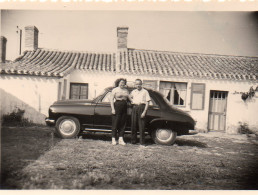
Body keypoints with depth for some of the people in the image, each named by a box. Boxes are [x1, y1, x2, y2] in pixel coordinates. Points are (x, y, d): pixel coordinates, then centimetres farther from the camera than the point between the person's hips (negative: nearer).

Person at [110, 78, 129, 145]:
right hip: (117, 106, -5)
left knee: (123, 123, 4)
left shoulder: (126, 90, 16)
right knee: (115, 123, -2)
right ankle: (114, 139, 6)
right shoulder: (115, 90, 0)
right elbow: (111, 99, -5)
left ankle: (121, 139, 10)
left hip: (124, 107, 5)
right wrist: (113, 108, -14)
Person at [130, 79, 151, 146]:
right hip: (134, 108, 4)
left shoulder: (145, 92, 3)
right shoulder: (133, 91, 16)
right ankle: (133, 140, 16)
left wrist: (144, 112, -12)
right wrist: (132, 101, 12)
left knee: (141, 125, -4)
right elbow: (129, 97, 34)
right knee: (133, 124, 5)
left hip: (142, 107, -4)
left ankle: (142, 142, 1)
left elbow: (147, 102, -3)